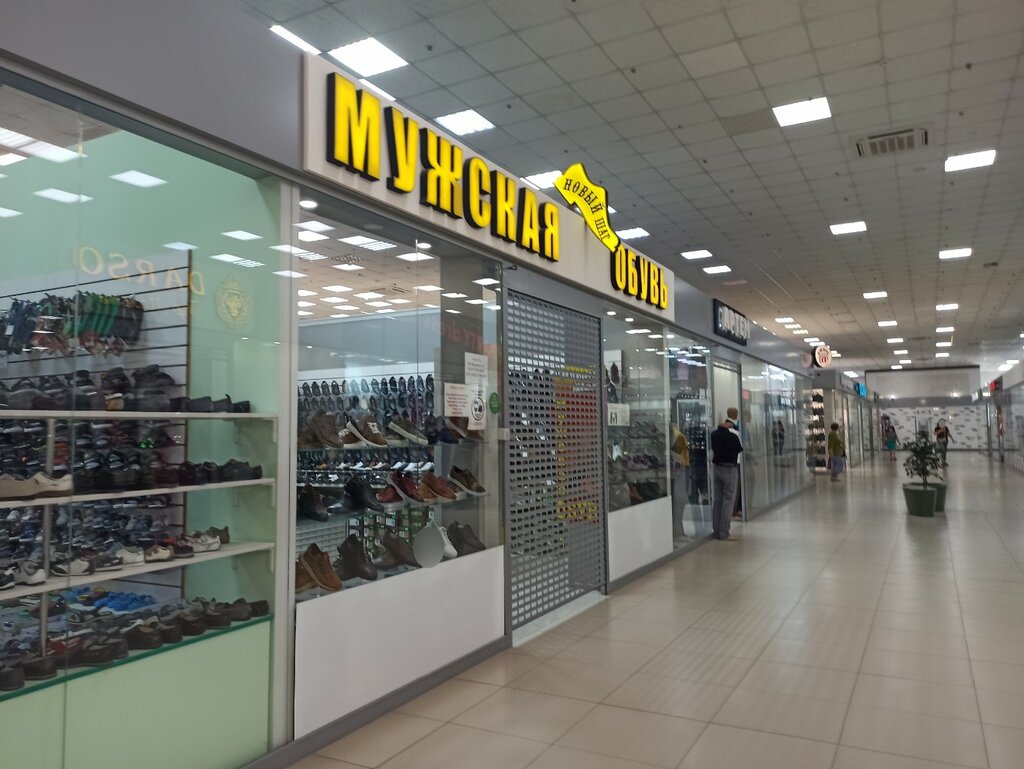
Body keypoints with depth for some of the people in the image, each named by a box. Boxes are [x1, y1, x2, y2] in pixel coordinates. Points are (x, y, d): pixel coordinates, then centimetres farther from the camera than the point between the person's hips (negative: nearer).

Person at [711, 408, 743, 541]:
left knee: (718, 499, 10)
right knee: (728, 500, -3)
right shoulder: (733, 433, -12)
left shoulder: (714, 434, 7)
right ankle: (724, 533, -5)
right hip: (730, 468, -6)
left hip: (717, 467, 6)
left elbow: (712, 449, 9)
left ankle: (716, 531, 13)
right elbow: (740, 448, -3)